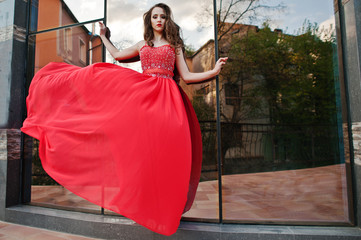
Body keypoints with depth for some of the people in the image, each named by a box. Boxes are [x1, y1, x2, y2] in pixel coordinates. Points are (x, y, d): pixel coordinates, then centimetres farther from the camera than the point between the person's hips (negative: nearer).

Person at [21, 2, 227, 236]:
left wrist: (213, 71, -2)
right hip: (143, 94, 3)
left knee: (166, 144, -14)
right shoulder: (142, 45, 23)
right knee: (143, 144, -9)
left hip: (167, 99, -3)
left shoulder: (174, 45, 16)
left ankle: (165, 206, 1)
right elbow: (117, 55, 33)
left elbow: (187, 76, 8)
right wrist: (104, 36, 45)